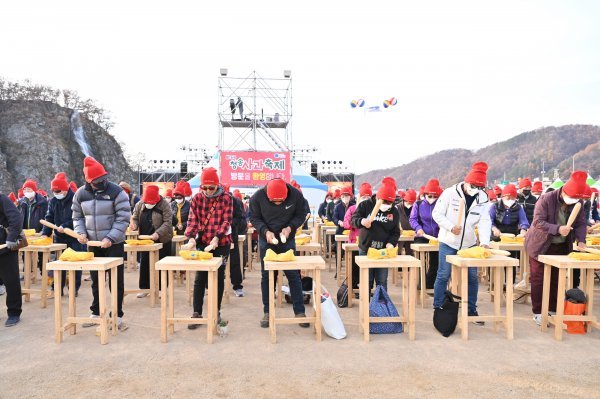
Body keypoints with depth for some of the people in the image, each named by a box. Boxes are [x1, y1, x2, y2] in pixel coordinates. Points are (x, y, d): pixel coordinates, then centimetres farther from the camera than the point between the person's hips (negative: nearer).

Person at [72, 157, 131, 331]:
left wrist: (110, 238, -21)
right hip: (93, 244, 4)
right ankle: (96, 312, 29)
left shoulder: (116, 191, -13)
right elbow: (77, 216, 13)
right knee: (95, 280, 15)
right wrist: (81, 232, -6)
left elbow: (123, 218, -14)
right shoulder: (81, 194, 1)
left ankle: (117, 315, 11)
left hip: (114, 244, -4)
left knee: (116, 280, 2)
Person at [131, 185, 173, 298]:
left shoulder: (164, 205, -12)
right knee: (144, 264, 10)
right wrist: (134, 225, -14)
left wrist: (158, 233, -30)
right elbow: (135, 218, 11)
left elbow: (168, 222, -17)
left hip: (161, 240, -4)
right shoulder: (139, 205, 3)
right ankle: (144, 287, 21)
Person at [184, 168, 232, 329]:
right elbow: (192, 220, -3)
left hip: (221, 242, -1)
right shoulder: (197, 198, -1)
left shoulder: (226, 198, -7)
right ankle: (197, 313, 10)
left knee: (219, 277, 8)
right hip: (202, 242, 2)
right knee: (200, 278, 2)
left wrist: (216, 238, -26)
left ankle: (216, 311, 21)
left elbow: (227, 221, -12)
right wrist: (191, 237, -20)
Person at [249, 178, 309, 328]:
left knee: (293, 275, 1)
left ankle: (299, 311, 12)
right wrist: (265, 231, -24)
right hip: (266, 240, 0)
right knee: (266, 276, 5)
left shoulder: (296, 195, -20)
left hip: (288, 240, 0)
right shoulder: (257, 197, -20)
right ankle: (267, 312, 17)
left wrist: (290, 227, -23)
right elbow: (254, 218, -8)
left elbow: (300, 215, -6)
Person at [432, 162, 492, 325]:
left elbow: (484, 221, -8)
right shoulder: (450, 193, -13)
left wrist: (484, 241, -23)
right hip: (448, 242, -4)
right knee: (443, 275, -1)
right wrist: (451, 227, -23)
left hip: (469, 243, 4)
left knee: (472, 277, 8)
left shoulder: (483, 198, -2)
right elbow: (437, 214, -11)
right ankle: (437, 308, 11)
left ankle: (472, 310, 23)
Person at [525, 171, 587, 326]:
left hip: (561, 247, 5)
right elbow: (538, 222, -22)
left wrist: (580, 240, -16)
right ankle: (538, 312, 9)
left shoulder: (578, 203, -2)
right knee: (538, 280, 1)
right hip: (541, 246, -5)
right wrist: (558, 229, -35)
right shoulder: (546, 199, -18)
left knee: (556, 280, 10)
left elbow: (581, 224, 1)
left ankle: (553, 310, 22)